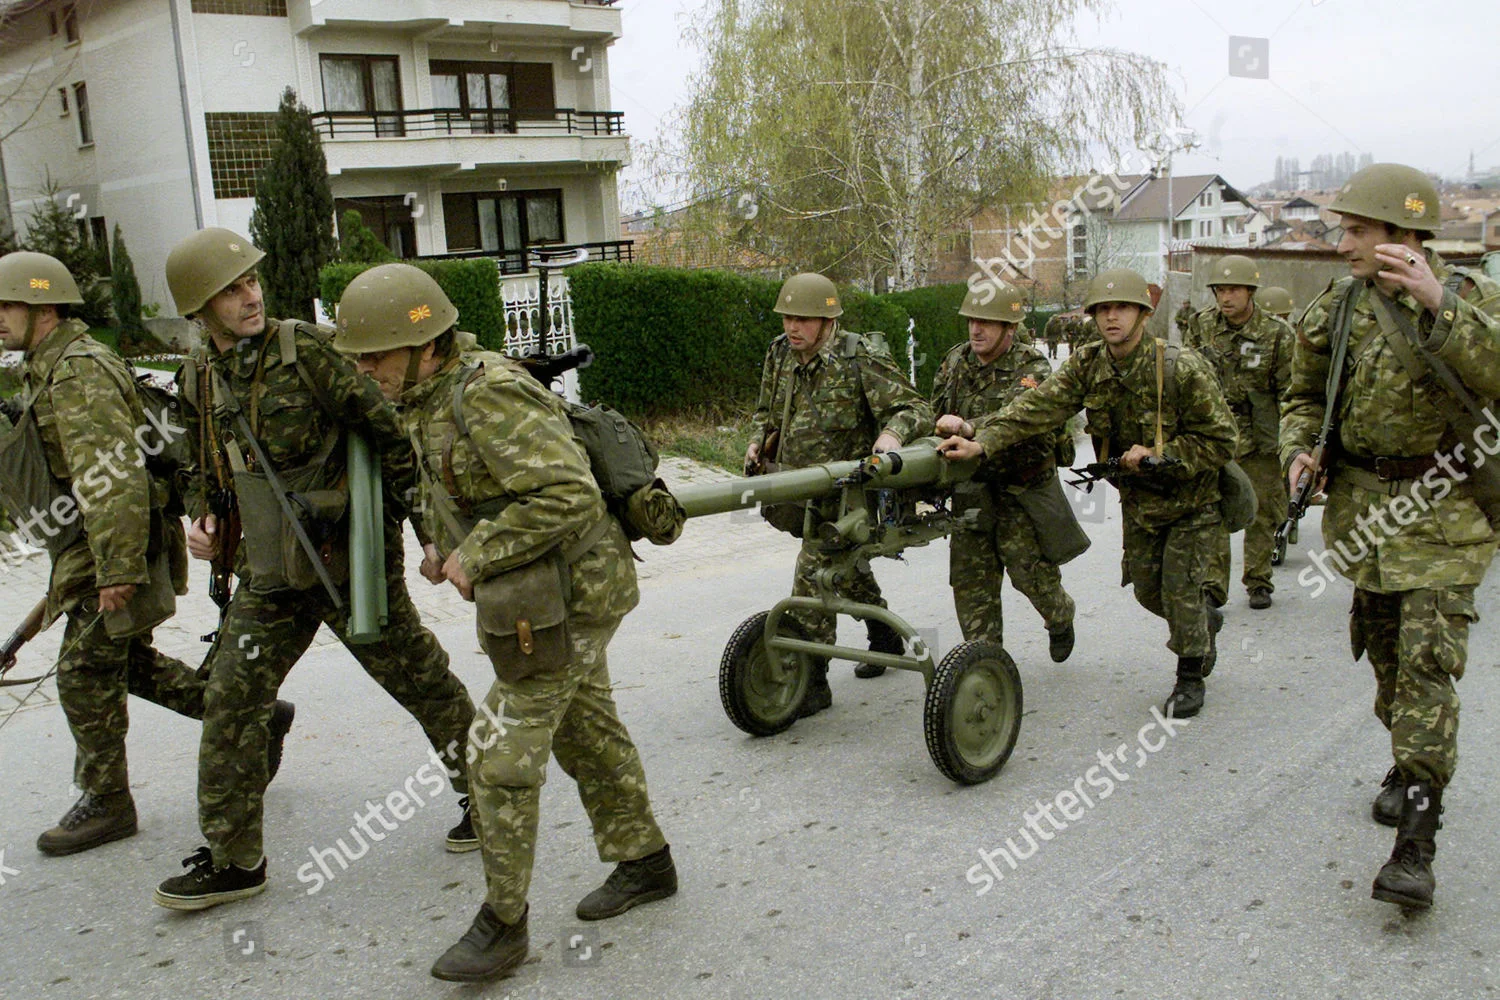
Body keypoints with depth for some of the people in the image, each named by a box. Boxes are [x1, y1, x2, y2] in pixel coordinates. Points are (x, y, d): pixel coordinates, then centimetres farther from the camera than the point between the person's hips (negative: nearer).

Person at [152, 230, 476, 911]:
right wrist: (202, 519, 1)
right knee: (230, 702, 4)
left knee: (422, 683, 6)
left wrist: (384, 521, -10)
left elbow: (391, 432, -12)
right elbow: (205, 469, 20)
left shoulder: (306, 351, -13)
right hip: (268, 574, 6)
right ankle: (233, 859, 18)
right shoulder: (199, 379, 6)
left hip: (348, 563, -5)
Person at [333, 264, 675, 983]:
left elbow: (569, 496, -32)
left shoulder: (488, 396, -25)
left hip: (565, 602, -10)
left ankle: (503, 923, 11)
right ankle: (644, 863, 38)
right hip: (563, 597, 10)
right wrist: (440, 542, 10)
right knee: (585, 733, 21)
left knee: (503, 758, -4)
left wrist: (476, 555, -24)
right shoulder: (429, 397, 6)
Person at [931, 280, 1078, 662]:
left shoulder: (1032, 370, -15)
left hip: (1023, 488, -5)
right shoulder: (956, 361, 4)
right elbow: (934, 414, 14)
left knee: (1029, 569, -2)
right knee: (969, 575, 1)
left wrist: (968, 429, -50)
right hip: (971, 487, 5)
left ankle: (1060, 617, 33)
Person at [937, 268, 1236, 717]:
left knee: (1179, 587, -6)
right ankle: (1202, 625, 45)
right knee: (1147, 588, 13)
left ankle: (1190, 676, 17)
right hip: (1138, 499, 5)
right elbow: (1037, 408, -24)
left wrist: (1158, 455, -29)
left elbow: (1220, 442, -19)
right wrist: (980, 437, -38)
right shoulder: (1087, 365, -13)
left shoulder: (1182, 369, -26)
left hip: (1191, 499, -5)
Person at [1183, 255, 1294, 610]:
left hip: (1260, 438, -1)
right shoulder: (1200, 326, 0)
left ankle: (1259, 583, 23)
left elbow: (1290, 391, -3)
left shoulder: (1277, 334, -8)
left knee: (1261, 513, 8)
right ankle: (1213, 585, 3)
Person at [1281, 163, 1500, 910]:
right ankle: (1410, 763, 42)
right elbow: (1306, 396, 14)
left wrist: (1438, 303, -33)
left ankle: (1416, 842, -9)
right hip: (1364, 504, 4)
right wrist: (1299, 450, -6)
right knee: (1385, 652, 16)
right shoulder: (1337, 309, 2)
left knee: (1427, 661, -12)